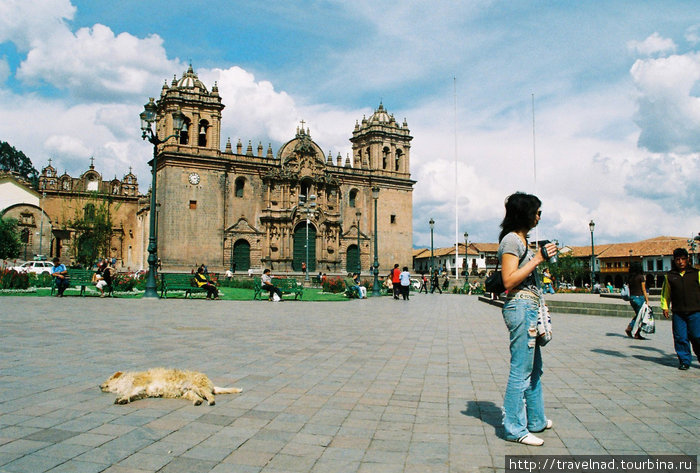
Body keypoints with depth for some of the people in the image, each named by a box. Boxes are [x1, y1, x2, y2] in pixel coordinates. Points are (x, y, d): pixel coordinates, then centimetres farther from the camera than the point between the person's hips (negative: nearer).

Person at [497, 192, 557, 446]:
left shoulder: (521, 239, 19)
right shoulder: (511, 239, -11)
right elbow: (509, 281, -19)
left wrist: (545, 255, 19)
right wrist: (537, 259, -18)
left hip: (530, 308, 11)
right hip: (521, 307, -11)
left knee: (534, 368, 18)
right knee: (521, 370, -5)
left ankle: (535, 420, 31)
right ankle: (515, 428, 4)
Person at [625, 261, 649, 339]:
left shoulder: (630, 277, 7)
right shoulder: (641, 277, -10)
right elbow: (644, 290, -9)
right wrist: (647, 300, -5)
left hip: (632, 298, 6)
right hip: (639, 297, -6)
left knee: (637, 315, 18)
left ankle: (629, 328, 8)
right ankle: (637, 334, 4)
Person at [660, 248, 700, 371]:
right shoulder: (669, 276, 9)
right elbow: (665, 293, 15)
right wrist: (664, 307, 8)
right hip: (678, 313, 1)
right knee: (680, 338, 0)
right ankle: (684, 361, 12)